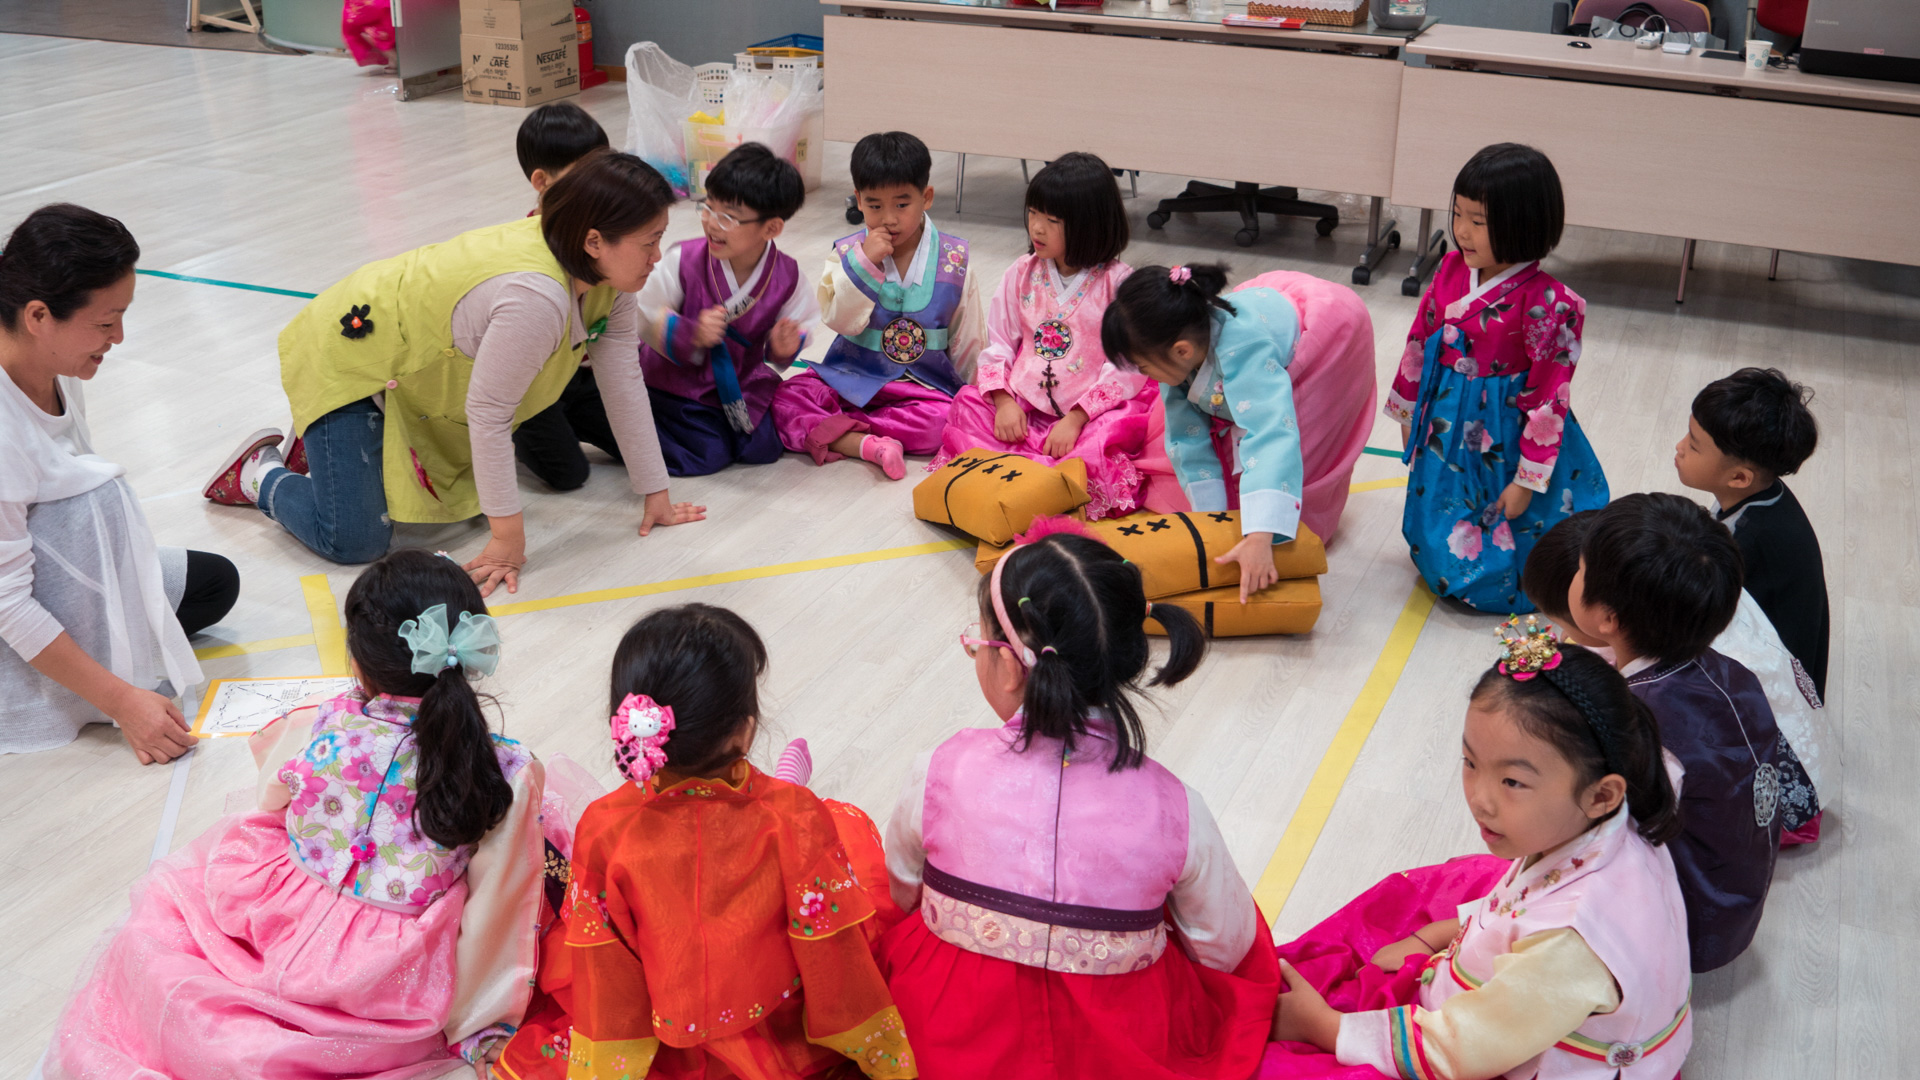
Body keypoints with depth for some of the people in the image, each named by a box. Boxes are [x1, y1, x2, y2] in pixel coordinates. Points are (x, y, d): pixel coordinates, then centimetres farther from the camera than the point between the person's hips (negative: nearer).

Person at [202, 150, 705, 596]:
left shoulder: (609, 269, -13)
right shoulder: (534, 297, -40)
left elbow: (623, 378, -6)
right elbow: (488, 415, -32)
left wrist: (656, 494, -2)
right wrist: (507, 539, -24)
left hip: (422, 365, 9)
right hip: (350, 354, -9)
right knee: (355, 542, -13)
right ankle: (262, 474, 16)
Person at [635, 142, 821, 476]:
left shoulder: (786, 275, -14)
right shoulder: (684, 260, -21)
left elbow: (801, 323, 1)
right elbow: (645, 317, -14)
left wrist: (783, 347, -23)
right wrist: (690, 334, -32)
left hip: (743, 383, 3)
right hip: (679, 382, -3)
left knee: (764, 448, -5)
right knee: (707, 455, -12)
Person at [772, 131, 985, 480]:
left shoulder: (953, 259, -1)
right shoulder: (847, 253, 0)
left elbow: (967, 339, 7)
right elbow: (840, 321, -13)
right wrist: (864, 263, -21)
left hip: (926, 383, 0)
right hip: (851, 377, 1)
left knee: (945, 419, -33)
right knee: (785, 399, -22)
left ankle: (830, 431, -26)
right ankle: (867, 445, -37)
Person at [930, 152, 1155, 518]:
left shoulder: (1118, 281, -4)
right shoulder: (1022, 274, 10)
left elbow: (1127, 365, -9)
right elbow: (998, 343, 9)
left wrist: (1075, 419, -18)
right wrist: (1003, 401, -10)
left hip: (1093, 412, -3)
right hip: (1024, 408, 3)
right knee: (969, 403, -22)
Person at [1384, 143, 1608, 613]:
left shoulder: (1544, 303, -22)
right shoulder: (1452, 270, -4)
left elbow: (1547, 397, -18)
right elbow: (1421, 343, 9)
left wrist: (1527, 481, -16)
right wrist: (1409, 416, 16)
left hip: (1504, 440, -5)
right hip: (1448, 431, 5)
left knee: (1491, 581, 2)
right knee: (1439, 552, 12)